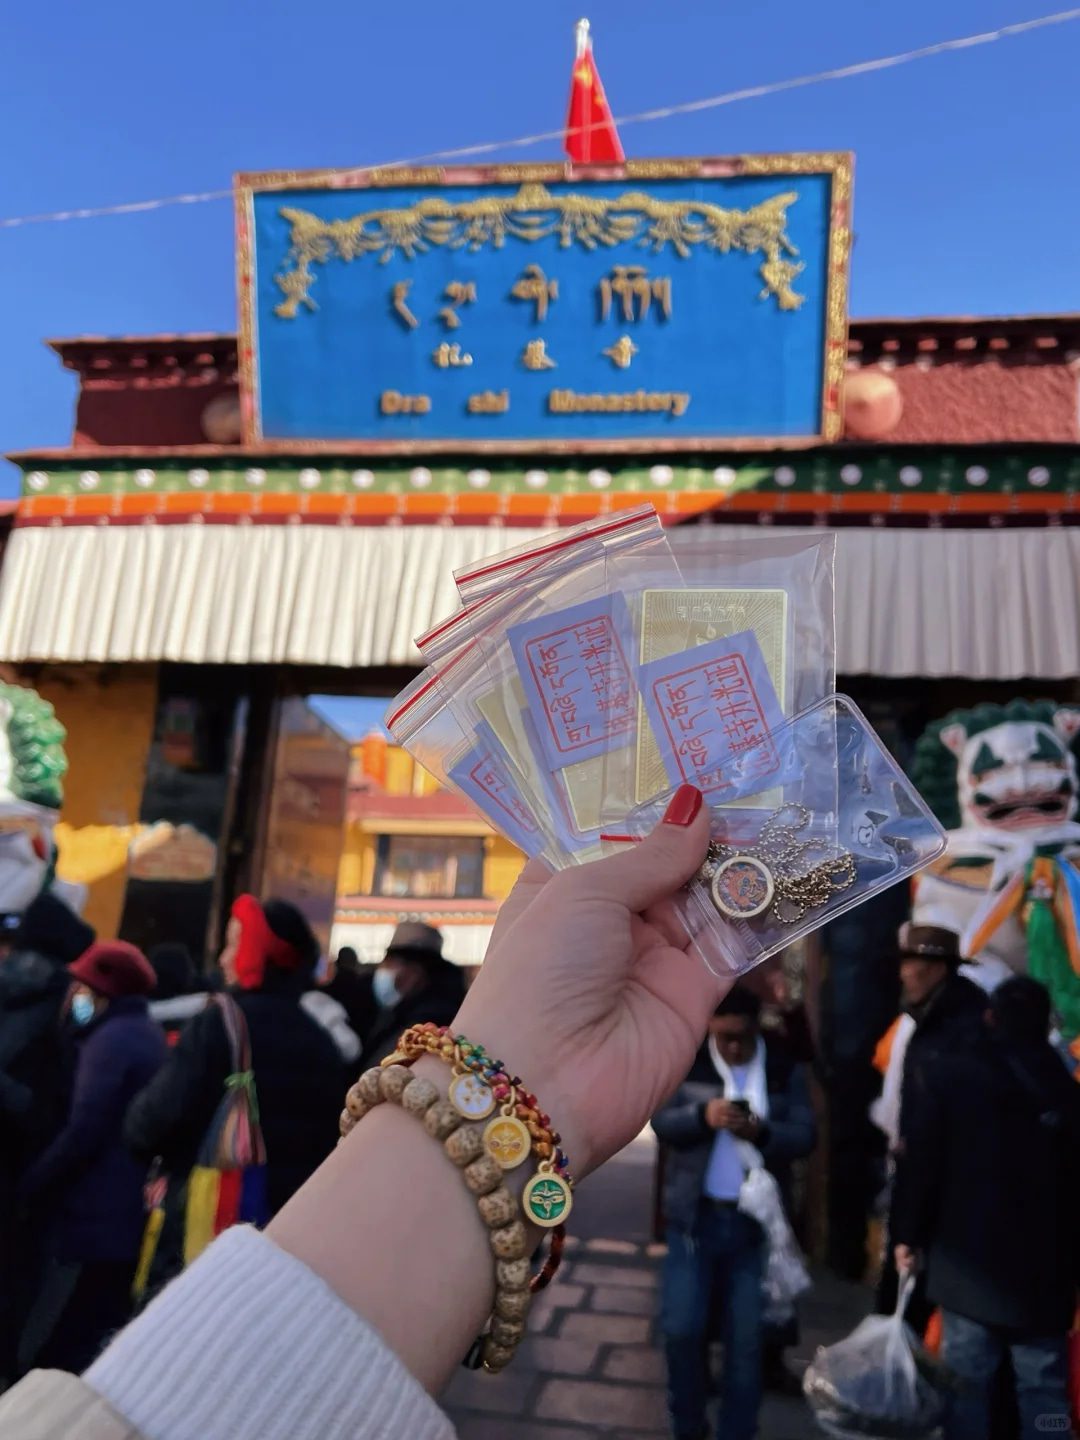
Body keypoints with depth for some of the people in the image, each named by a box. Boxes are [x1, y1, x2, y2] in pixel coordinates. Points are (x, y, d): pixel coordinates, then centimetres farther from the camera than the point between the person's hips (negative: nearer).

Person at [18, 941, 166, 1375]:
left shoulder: (109, 1040, -15)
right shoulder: (149, 1034, 13)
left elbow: (84, 1131, -20)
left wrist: (29, 1186, -7)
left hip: (95, 1218, -9)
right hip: (131, 1215, 10)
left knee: (53, 1354, -2)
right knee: (100, 1341, 18)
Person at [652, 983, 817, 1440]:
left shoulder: (785, 1069, -3)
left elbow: (804, 1136, -8)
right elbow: (661, 1121, -8)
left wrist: (762, 1132, -27)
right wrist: (702, 1116, -27)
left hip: (755, 1221, 0)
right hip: (695, 1216, 0)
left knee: (746, 1337, 11)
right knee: (682, 1327, 4)